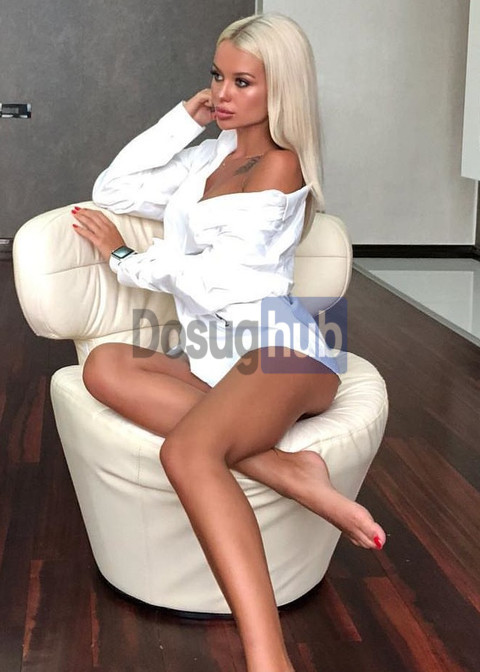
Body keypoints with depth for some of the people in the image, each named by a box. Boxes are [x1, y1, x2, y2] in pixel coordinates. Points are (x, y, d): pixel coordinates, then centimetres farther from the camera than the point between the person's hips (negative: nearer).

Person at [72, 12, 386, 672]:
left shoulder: (279, 166, -1)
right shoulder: (210, 156, 22)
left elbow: (213, 277, -8)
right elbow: (112, 192, 20)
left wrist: (125, 259, 8)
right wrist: (184, 117, 15)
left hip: (280, 349, -8)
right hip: (214, 359, 8)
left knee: (187, 453, -35)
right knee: (105, 365, -21)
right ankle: (288, 472, -27)